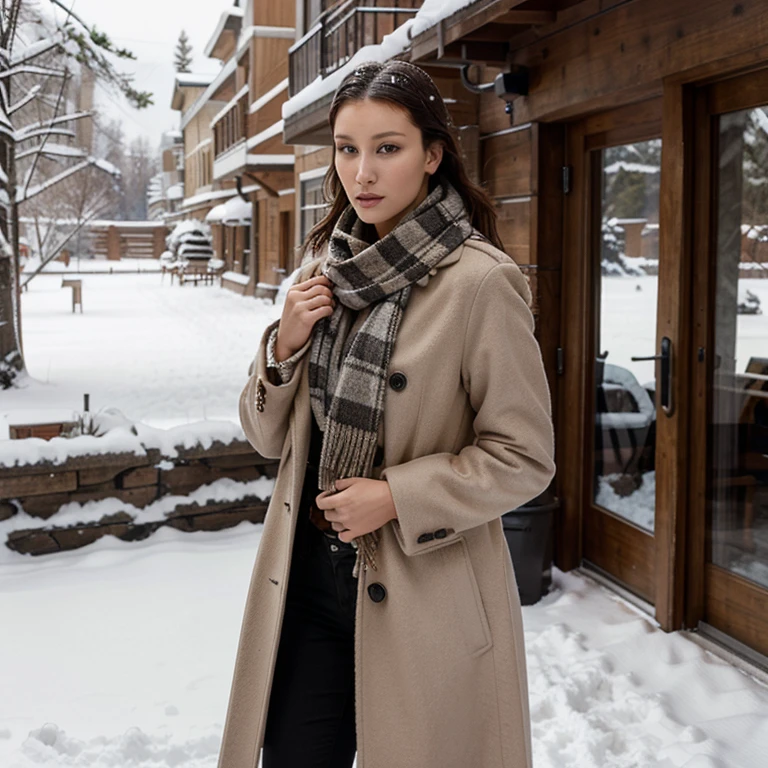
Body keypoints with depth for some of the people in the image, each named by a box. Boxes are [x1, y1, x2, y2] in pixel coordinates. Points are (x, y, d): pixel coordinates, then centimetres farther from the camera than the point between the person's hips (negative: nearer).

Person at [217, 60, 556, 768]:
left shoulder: (480, 282, -15)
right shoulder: (324, 267, 5)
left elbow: (525, 459, -11)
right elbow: (268, 436, 9)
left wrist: (397, 497, -19)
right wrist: (285, 345, -9)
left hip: (426, 591, -5)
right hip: (309, 576, 5)